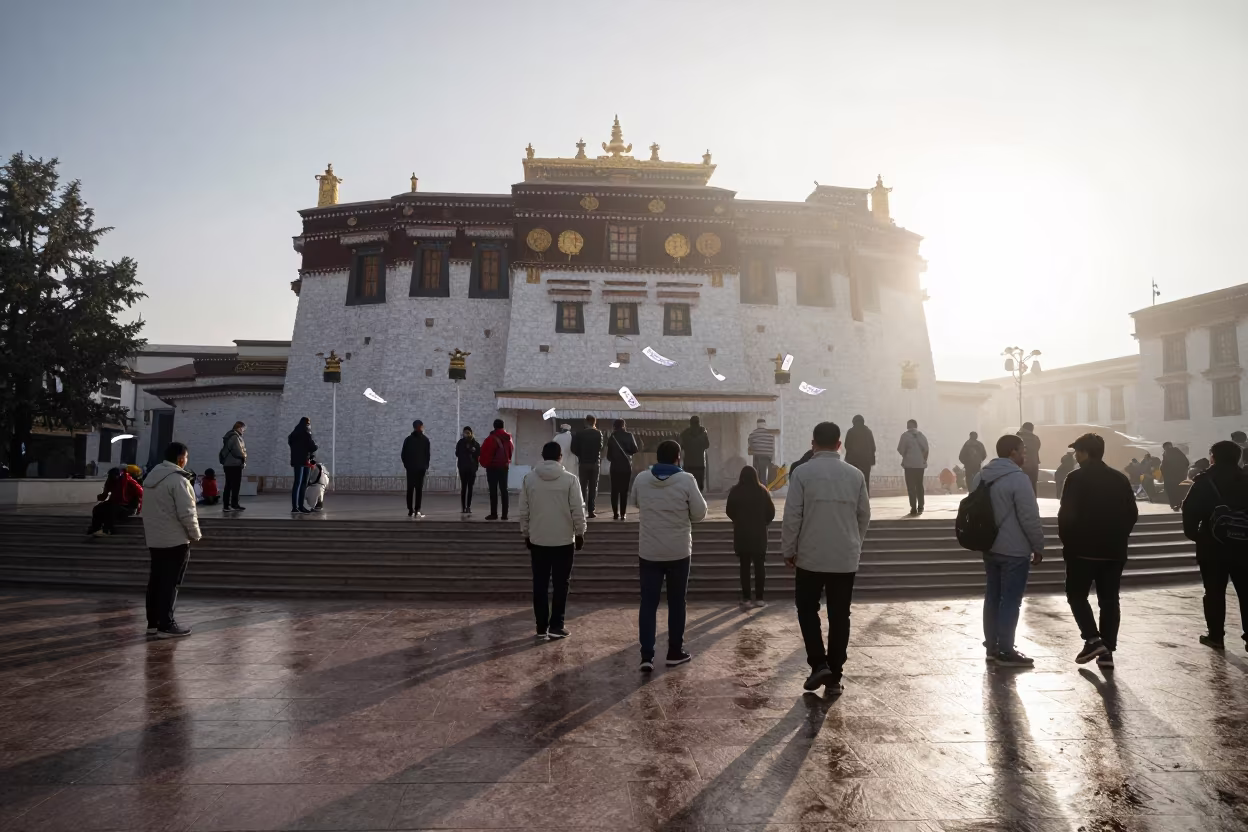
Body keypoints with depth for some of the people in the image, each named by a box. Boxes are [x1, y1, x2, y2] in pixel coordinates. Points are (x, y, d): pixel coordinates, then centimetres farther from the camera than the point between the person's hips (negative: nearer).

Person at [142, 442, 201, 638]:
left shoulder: (151, 477, 12)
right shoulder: (177, 479, -18)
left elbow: (152, 510, 18)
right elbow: (186, 513, -20)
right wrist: (195, 534, -8)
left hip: (154, 538, 9)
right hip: (175, 540, -9)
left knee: (156, 580, 13)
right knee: (170, 583, -4)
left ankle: (153, 622, 19)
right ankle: (166, 625, -2)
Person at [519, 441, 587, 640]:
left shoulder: (529, 478, -2)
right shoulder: (570, 479, -9)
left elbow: (523, 511, 2)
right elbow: (578, 510, -8)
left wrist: (526, 534, 14)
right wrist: (580, 533, 5)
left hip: (537, 540, 2)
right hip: (564, 540, -2)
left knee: (540, 585, 9)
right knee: (561, 585, 9)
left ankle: (542, 628, 12)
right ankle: (556, 626, 9)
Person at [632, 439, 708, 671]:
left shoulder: (641, 479, -3)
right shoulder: (686, 480, -11)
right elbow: (699, 513, -6)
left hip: (649, 552, 2)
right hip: (679, 552, -1)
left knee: (648, 603, 6)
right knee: (676, 603, 12)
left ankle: (647, 656, 2)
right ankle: (675, 653, 20)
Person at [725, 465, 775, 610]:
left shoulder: (735, 491, -7)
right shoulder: (762, 491, -5)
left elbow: (729, 511, 0)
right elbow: (771, 512, -2)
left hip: (741, 533, 0)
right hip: (759, 533, 0)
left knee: (744, 566, 5)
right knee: (759, 566, 9)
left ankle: (746, 599, 5)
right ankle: (759, 598, 9)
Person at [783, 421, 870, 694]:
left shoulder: (802, 473, -9)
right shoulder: (856, 475, 1)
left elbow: (792, 516, -10)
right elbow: (864, 516, 8)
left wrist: (789, 550, 2)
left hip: (810, 557, -2)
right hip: (846, 558, 3)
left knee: (807, 609, 15)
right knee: (839, 616, 10)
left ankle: (818, 664, 4)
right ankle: (834, 676, 15)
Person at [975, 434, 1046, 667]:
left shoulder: (982, 476, 9)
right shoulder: (1018, 478, -18)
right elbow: (1030, 518, -18)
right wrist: (1038, 547, -7)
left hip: (989, 548, 8)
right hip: (1014, 551, -8)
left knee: (992, 597, 13)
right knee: (1011, 601, -1)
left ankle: (992, 646, 21)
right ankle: (1006, 651, 4)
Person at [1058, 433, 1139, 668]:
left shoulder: (1076, 478, -11)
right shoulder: (1120, 479, 6)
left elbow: (1066, 514, -15)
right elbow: (1132, 513, 9)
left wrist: (1066, 540, -2)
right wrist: (1119, 538, 17)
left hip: (1082, 549, -5)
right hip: (1114, 551, 5)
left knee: (1076, 595, 9)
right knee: (1109, 600, 10)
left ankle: (1093, 639, -4)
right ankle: (1107, 650, 11)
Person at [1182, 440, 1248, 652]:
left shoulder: (1204, 481, -7)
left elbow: (1190, 510, -12)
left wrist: (1193, 534, 0)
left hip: (1212, 544, -3)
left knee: (1214, 592, 4)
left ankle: (1216, 635, 7)